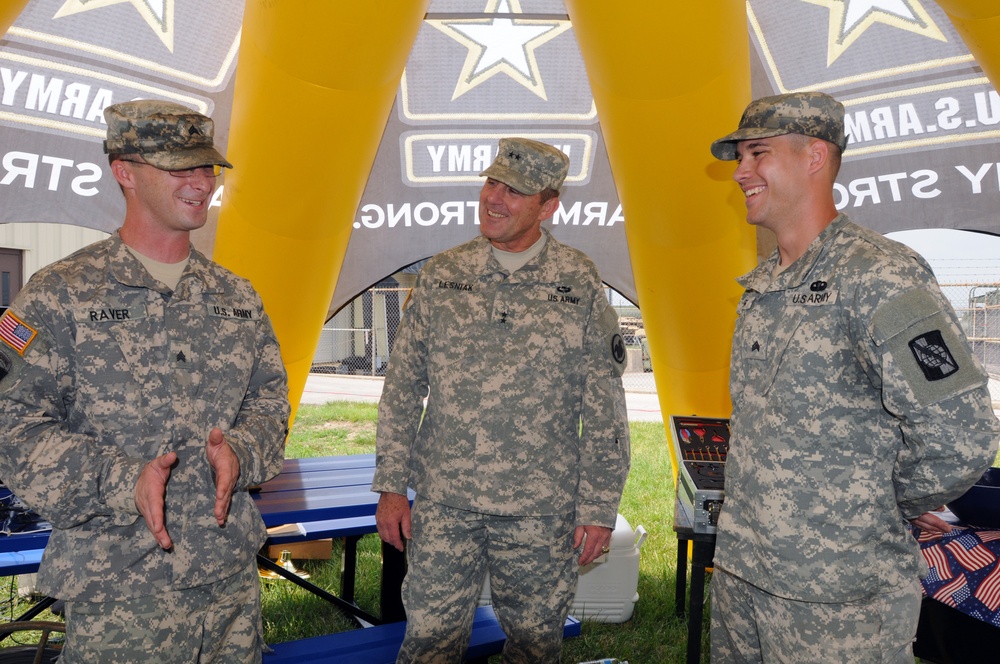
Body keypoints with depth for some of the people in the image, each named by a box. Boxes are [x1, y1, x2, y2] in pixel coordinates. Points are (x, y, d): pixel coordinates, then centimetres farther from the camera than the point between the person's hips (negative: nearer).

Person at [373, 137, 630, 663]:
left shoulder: (579, 283, -3)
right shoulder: (442, 274, 2)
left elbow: (605, 407, -1)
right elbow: (402, 386, 6)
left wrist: (599, 506, -3)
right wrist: (391, 485, 2)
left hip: (543, 510, -1)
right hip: (443, 504, 1)